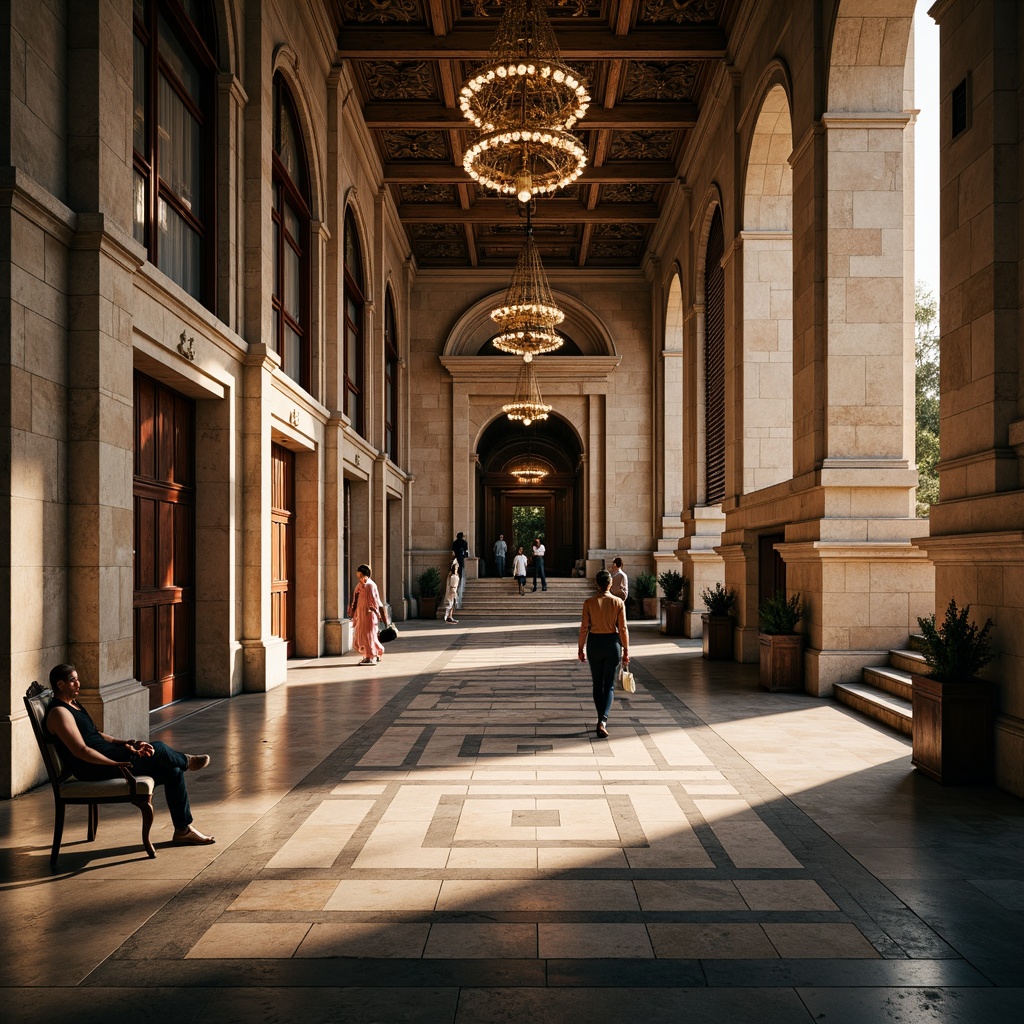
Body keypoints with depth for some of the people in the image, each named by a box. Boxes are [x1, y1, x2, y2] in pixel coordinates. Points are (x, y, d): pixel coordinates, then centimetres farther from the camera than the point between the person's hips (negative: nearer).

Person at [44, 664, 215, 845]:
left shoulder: (74, 705, 17)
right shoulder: (58, 712, -15)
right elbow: (80, 751, -23)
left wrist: (125, 744, 5)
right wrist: (117, 764, -25)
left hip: (106, 758, 10)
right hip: (94, 770, -10)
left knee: (173, 771, -1)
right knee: (158, 750, -16)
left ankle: (183, 830, 6)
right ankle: (185, 760, 20)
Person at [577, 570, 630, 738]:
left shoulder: (589, 603, -7)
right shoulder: (618, 603, -6)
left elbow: (584, 628, -5)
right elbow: (623, 628, -5)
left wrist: (580, 649, 5)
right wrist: (626, 650, 2)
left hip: (594, 643, 0)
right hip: (612, 643, 0)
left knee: (597, 684, 15)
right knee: (609, 685, 5)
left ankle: (602, 720, 21)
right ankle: (603, 720, -12)